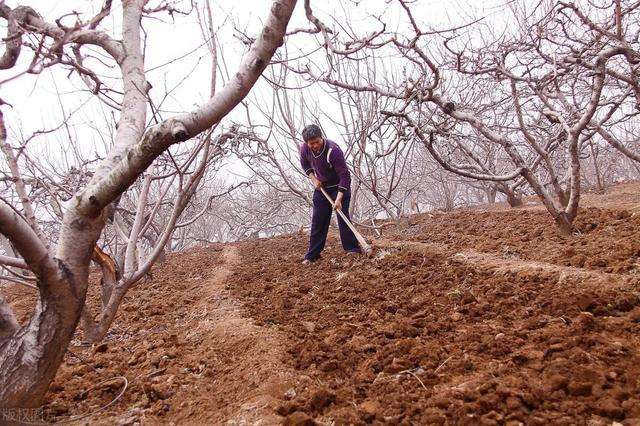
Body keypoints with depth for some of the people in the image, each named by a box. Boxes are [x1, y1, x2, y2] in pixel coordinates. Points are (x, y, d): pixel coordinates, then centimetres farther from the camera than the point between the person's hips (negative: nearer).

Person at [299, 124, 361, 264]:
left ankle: (352, 249, 2)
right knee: (318, 221, 6)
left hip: (339, 187, -5)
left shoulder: (333, 150, -31)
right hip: (321, 187, 5)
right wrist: (314, 179, -5)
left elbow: (345, 175, -30)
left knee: (343, 218, -10)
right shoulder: (304, 149, -14)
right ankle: (312, 255, 12)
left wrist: (339, 198, -34)